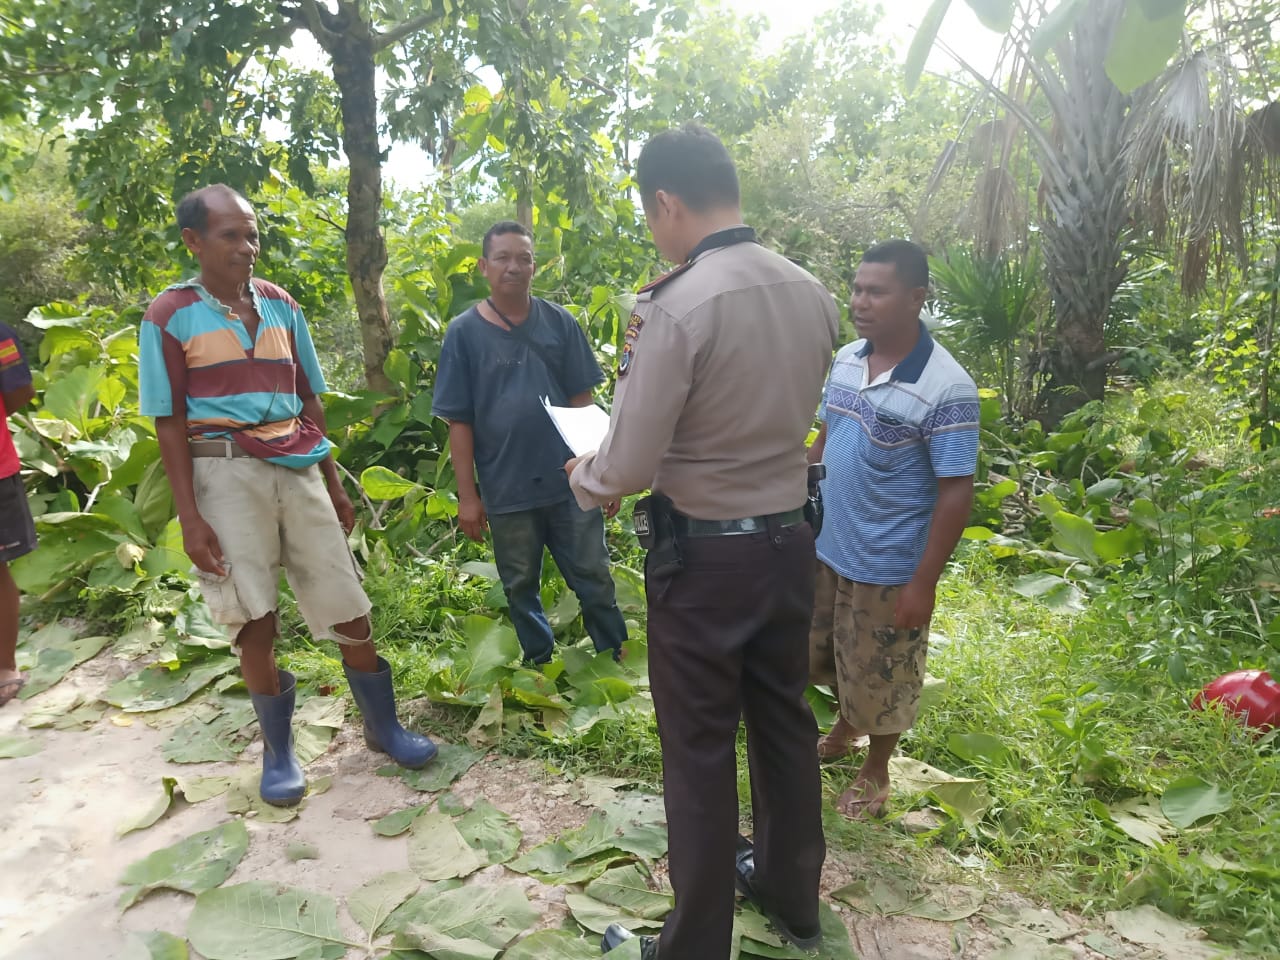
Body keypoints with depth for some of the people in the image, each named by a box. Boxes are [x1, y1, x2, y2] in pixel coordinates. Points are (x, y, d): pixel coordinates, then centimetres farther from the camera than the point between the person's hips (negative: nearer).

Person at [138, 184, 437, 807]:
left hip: (298, 468, 3)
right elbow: (170, 424, -3)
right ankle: (278, 751, 20)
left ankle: (383, 727, 22)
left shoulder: (281, 306, 10)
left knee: (350, 609, 5)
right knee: (256, 622, 1)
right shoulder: (169, 316, -2)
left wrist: (335, 486, 13)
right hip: (226, 474, -3)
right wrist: (189, 517, -9)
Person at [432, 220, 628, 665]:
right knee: (521, 590, 13)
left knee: (594, 579, 7)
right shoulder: (463, 332, -1)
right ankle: (541, 670, 32)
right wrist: (467, 495, -3)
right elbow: (459, 421, -1)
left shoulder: (559, 322, 2)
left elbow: (581, 402, 5)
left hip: (571, 480, 0)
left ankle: (617, 664, 24)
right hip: (506, 490, 0)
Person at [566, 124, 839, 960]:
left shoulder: (678, 306, -21)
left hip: (703, 556, -7)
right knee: (785, 723, 22)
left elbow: (629, 470, -19)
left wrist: (581, 476, 3)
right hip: (790, 543, 7)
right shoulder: (814, 296, 1)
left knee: (700, 752, 9)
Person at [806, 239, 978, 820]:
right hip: (826, 548, 6)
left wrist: (924, 583, -18)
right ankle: (847, 724, 53)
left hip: (888, 566, -6)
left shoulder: (946, 389, -22)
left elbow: (955, 493, -19)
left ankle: (875, 772, 40)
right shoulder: (845, 360, -2)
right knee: (822, 652, 24)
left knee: (881, 675, 14)